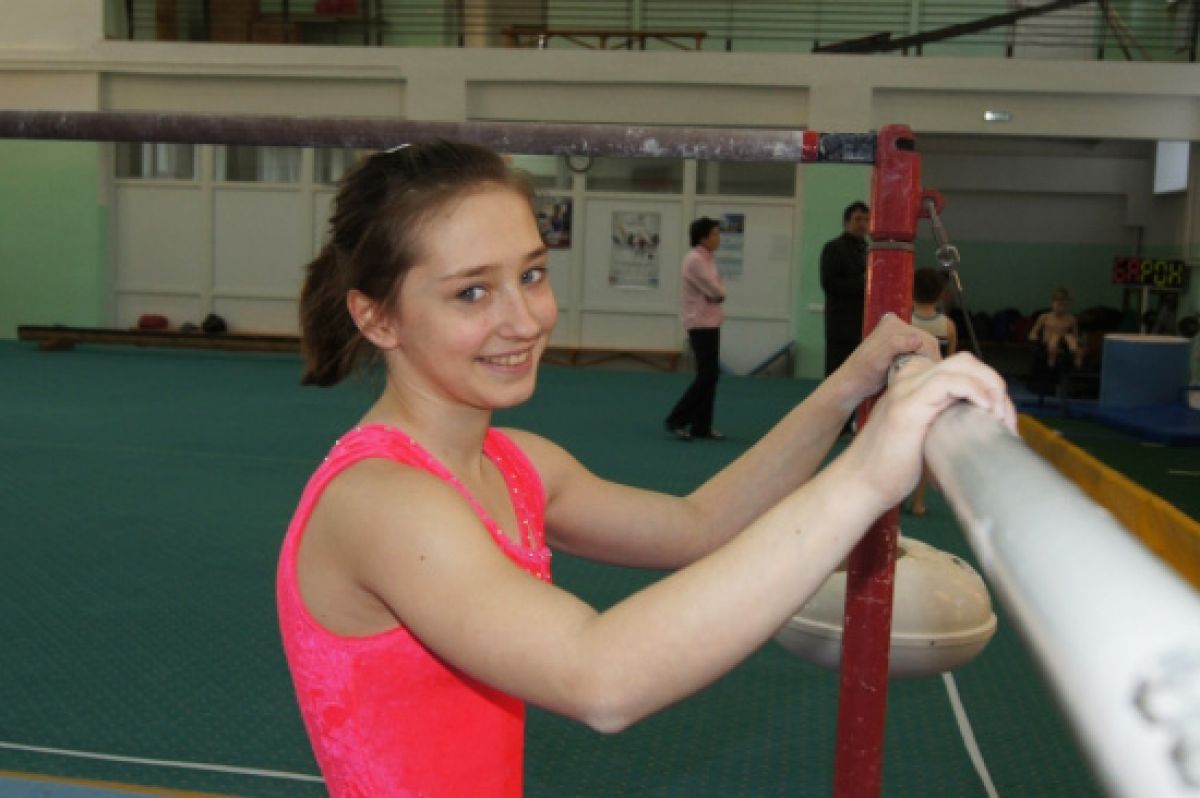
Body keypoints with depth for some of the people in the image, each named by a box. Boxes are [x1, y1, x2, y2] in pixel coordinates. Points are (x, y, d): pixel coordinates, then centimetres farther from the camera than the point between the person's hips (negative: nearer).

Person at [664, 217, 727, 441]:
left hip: (710, 322, 9)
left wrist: (717, 291, -4)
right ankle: (676, 420, -5)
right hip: (701, 324, -9)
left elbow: (717, 290, 16)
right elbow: (717, 292, -18)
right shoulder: (695, 260, -16)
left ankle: (701, 426, 13)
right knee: (706, 376, -10)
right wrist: (718, 290, 2)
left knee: (710, 375, 8)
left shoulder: (707, 258, 15)